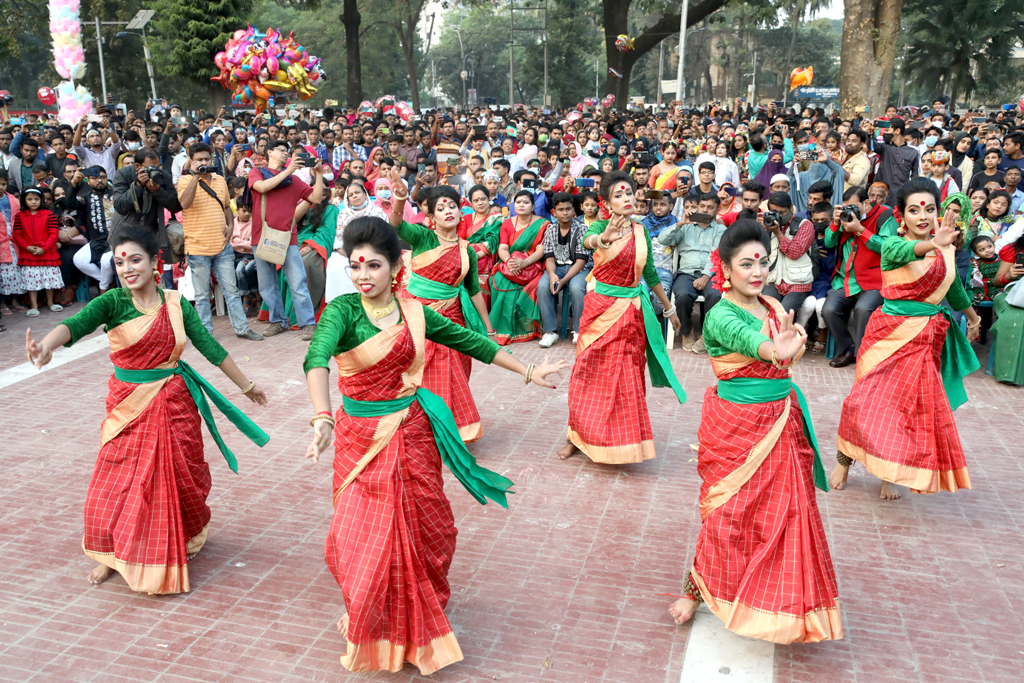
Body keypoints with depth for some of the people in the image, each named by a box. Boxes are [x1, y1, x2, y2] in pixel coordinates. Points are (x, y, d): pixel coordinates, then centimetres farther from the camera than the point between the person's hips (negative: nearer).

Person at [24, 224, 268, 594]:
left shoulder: (176, 304, -4)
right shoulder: (113, 302, -9)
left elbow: (211, 348, 2)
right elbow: (77, 323, -28)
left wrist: (246, 385, 8)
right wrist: (47, 344, -51)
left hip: (173, 402, 1)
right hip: (127, 406, -1)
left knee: (176, 478, 12)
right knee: (115, 483, 4)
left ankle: (185, 540, 40)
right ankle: (115, 554, 27)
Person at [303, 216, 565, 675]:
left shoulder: (414, 313, -2)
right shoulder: (343, 310, -14)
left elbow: (469, 342, 8)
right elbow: (317, 358, -32)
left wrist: (528, 372, 13)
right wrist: (323, 418, -49)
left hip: (411, 433, 3)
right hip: (361, 438, -3)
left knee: (422, 529, 12)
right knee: (365, 538, 4)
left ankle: (416, 624, 39)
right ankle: (370, 626, 32)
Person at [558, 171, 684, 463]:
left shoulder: (641, 232, 6)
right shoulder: (601, 226, -6)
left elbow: (650, 273, 17)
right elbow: (588, 240, -31)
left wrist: (669, 308, 22)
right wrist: (602, 239, -54)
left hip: (632, 311, 3)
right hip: (600, 308, -3)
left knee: (627, 378, 7)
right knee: (590, 373, 1)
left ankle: (624, 440, 20)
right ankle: (577, 437, 14)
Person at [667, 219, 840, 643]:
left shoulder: (773, 307, 8)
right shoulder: (721, 315, -17)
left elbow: (794, 340, -3)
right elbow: (746, 339, -38)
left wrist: (795, 339, -25)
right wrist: (774, 350, -58)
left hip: (780, 422, 6)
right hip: (736, 426, -6)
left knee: (782, 511, 12)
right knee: (728, 512, 2)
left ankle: (776, 601, 31)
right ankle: (697, 589, 22)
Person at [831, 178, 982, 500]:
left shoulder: (946, 250, 7)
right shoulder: (892, 245, -7)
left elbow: (953, 286, 24)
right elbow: (905, 251, -32)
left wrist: (973, 316, 39)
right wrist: (933, 244, -53)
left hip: (927, 339, 4)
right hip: (891, 334, -4)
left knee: (913, 405, 3)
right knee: (867, 399, -5)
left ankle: (890, 473, 19)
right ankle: (844, 458, 18)